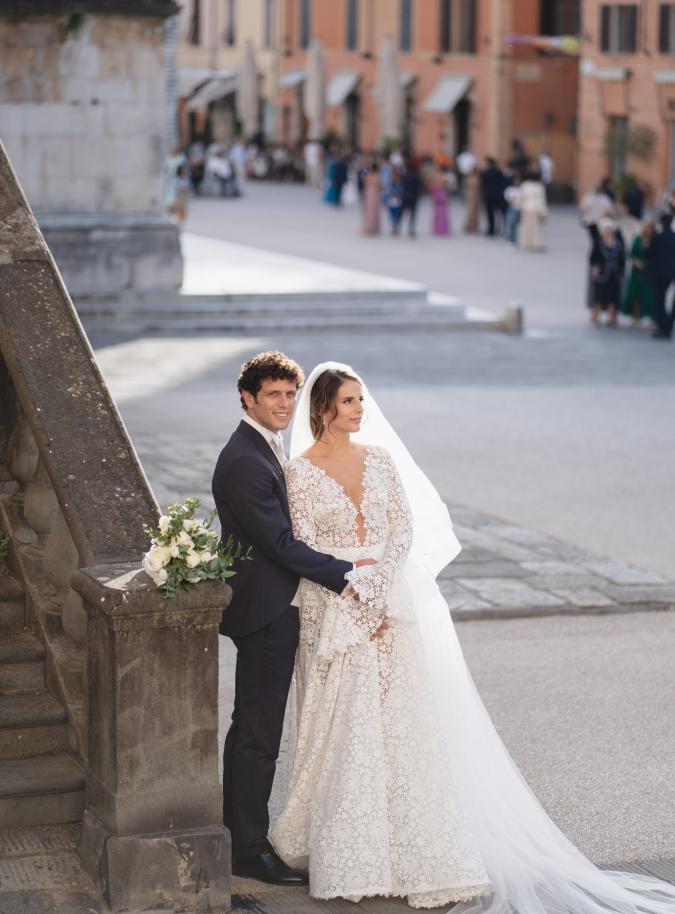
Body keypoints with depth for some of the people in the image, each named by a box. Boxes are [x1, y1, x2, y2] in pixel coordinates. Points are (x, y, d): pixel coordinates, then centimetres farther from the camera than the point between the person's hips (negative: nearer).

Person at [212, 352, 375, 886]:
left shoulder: (265, 449, 12)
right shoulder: (245, 462, -21)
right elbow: (281, 543, -22)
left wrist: (343, 561, 8)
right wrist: (344, 575, -18)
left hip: (270, 610, 11)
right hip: (266, 611, -11)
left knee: (249, 728, 19)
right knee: (260, 735, -3)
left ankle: (237, 834, 31)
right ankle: (250, 850, 6)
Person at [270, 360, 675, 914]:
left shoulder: (380, 458, 6)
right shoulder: (302, 471, -5)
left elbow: (404, 529, 2)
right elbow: (306, 550, -8)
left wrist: (377, 590, -11)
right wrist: (358, 599, -14)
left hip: (388, 602, 3)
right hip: (332, 611, -3)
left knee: (399, 722, 0)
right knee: (339, 731, -1)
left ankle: (407, 846, 6)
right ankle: (343, 855, 9)